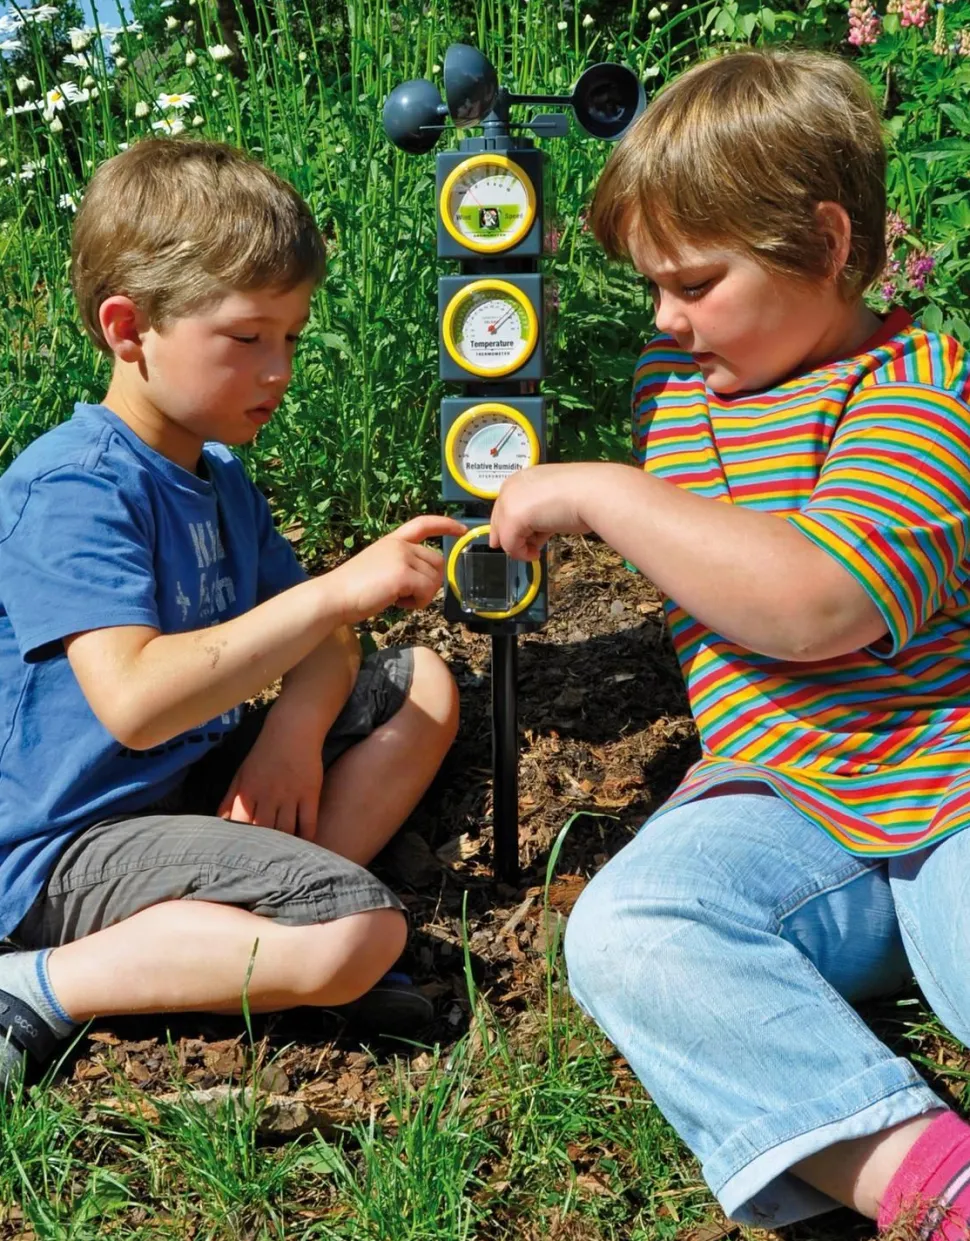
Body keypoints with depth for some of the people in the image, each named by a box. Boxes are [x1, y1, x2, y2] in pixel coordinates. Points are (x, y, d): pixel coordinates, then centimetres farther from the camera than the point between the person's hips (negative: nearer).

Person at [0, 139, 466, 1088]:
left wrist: (294, 729, -12)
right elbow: (136, 701, -34)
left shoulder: (218, 476, 10)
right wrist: (339, 589, -33)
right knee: (359, 937, -26)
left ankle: (276, 919, -7)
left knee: (423, 688, 8)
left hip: (197, 781, 10)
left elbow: (317, 644, 11)